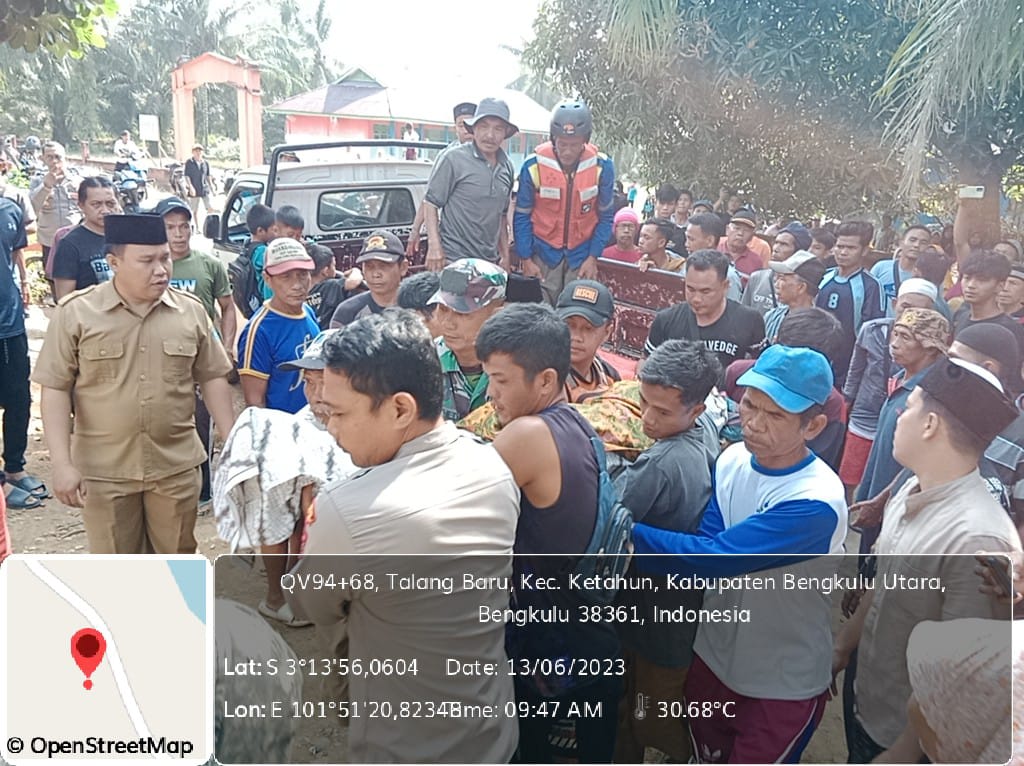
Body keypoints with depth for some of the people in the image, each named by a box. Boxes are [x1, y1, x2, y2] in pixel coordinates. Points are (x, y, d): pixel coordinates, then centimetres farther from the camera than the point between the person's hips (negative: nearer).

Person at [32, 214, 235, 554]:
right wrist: (62, 463, -11)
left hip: (176, 465, 2)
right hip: (104, 469, -1)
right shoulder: (76, 313, -8)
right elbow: (55, 390, -6)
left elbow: (213, 379, 6)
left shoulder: (191, 311, -1)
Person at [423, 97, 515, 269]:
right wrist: (434, 246, -15)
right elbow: (430, 203, -6)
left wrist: (505, 255, 17)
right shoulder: (453, 158, -7)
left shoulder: (507, 167, 12)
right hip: (453, 260, -6)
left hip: (489, 261, 6)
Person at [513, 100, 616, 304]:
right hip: (543, 253, 0)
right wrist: (526, 259, -4)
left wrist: (593, 257, -4)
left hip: (581, 255, 1)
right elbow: (522, 216, -2)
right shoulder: (534, 165, -13)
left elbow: (606, 217, 2)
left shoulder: (602, 167, -10)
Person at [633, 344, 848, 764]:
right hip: (714, 658, 6)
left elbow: (713, 556, -34)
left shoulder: (816, 504, -31)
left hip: (783, 685, -5)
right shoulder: (732, 459, -11)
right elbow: (707, 547, -13)